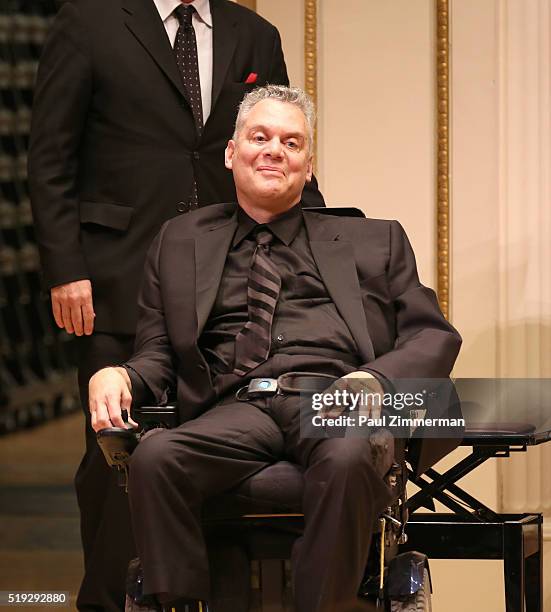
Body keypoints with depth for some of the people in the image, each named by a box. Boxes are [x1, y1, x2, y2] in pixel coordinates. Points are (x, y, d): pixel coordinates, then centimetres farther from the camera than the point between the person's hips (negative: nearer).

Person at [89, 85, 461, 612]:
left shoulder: (373, 242, 25)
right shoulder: (179, 244, 27)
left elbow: (435, 336, 15)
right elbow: (159, 358, 22)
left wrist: (374, 379, -8)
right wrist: (117, 376, -4)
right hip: (237, 407, 1)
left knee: (347, 459, -39)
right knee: (152, 459, -33)